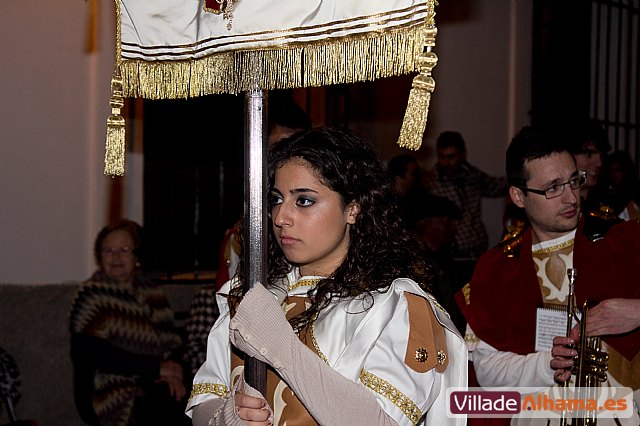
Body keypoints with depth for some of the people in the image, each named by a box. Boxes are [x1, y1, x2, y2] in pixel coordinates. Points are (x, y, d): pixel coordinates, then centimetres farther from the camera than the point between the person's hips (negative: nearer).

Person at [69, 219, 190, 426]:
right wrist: (156, 367, -14)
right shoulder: (91, 295, 0)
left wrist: (173, 374, -11)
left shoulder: (152, 294, 17)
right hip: (108, 394, -5)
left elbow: (172, 342, 12)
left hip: (152, 388, 5)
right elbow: (96, 354, -12)